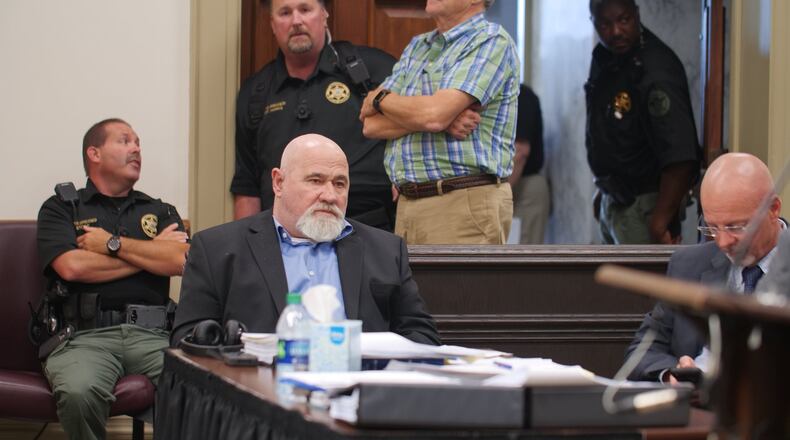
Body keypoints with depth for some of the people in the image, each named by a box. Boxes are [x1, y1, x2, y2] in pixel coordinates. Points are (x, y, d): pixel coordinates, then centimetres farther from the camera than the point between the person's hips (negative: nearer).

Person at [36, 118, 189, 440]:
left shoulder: (161, 212, 24)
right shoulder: (60, 209, 15)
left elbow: (182, 261, 4)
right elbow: (72, 266, -4)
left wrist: (113, 244, 2)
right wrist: (152, 252, 5)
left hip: (151, 334, 2)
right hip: (85, 335, -2)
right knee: (79, 392, -37)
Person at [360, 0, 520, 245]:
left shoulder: (492, 41, -5)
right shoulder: (417, 47, 19)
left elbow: (434, 114, -18)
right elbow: (372, 125, 8)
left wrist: (380, 99, 2)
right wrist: (445, 120, -9)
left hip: (466, 204, -7)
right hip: (408, 204, 7)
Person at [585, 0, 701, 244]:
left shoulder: (656, 71, -24)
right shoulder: (604, 58, 4)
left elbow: (680, 157, -31)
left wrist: (660, 220, -29)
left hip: (643, 206, -9)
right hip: (613, 203, 9)